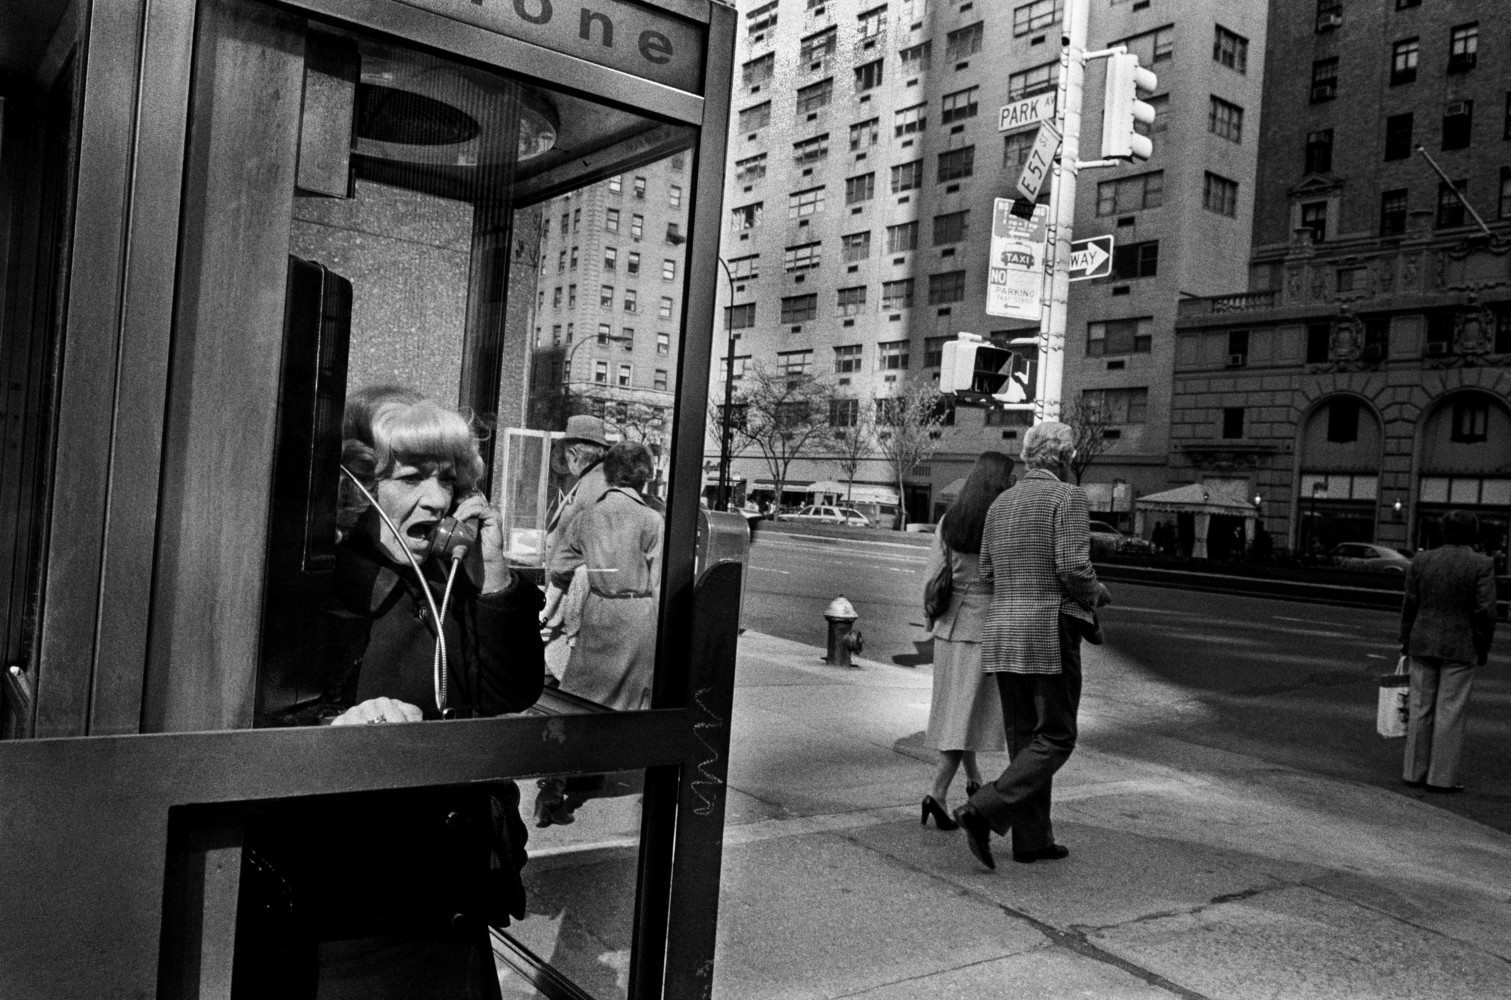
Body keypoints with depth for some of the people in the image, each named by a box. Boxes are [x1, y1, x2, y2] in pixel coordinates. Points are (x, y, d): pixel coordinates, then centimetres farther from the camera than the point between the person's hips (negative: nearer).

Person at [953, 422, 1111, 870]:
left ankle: (1032, 838, 18)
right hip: (1049, 632, -7)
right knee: (1056, 738, 2)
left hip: (1002, 631, 7)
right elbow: (1073, 567, -17)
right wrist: (1095, 593, 3)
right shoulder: (1067, 497, -8)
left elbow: (988, 571, 12)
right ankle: (984, 811, -12)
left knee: (1026, 737, 14)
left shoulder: (1000, 503, 12)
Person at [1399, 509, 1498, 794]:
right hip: (1460, 648, -3)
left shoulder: (1421, 560, 0)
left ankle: (1416, 772, 11)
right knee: (1451, 712, 2)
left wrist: (1406, 642, 10)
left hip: (1424, 645, 3)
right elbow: (1485, 611, -12)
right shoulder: (1482, 565, -9)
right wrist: (1483, 649, -1)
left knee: (1421, 708, 9)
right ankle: (1441, 777, 4)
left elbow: (1410, 605, 2)